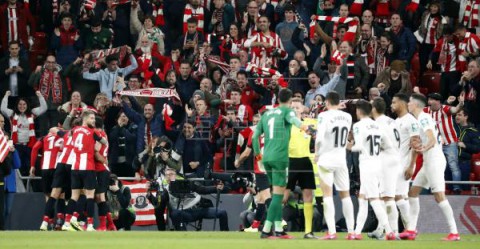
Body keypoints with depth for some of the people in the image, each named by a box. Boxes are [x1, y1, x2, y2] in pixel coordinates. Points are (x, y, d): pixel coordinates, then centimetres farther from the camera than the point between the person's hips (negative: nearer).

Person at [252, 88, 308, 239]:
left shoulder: (267, 114, 19)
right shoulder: (286, 110, 1)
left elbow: (255, 135, 19)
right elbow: (292, 119, -23)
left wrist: (257, 153, 33)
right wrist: (302, 126, -45)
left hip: (267, 158, 7)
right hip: (279, 157, -7)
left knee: (278, 193, 15)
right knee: (278, 194, -5)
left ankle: (278, 229, 13)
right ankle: (266, 230, -12)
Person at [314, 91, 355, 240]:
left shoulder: (324, 116, -12)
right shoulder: (347, 117, 4)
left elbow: (319, 137, -19)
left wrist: (316, 154, -4)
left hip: (326, 159, -4)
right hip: (341, 160, 4)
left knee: (328, 194, -4)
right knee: (345, 195, 13)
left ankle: (331, 232, -12)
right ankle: (351, 231, 13)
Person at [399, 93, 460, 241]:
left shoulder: (424, 118, -13)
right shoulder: (420, 119, 16)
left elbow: (432, 140, -26)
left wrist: (424, 149, -42)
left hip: (435, 161, -10)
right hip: (428, 162, 10)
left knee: (439, 196, -12)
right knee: (413, 192, 10)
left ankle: (454, 233, -12)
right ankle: (411, 230, 10)